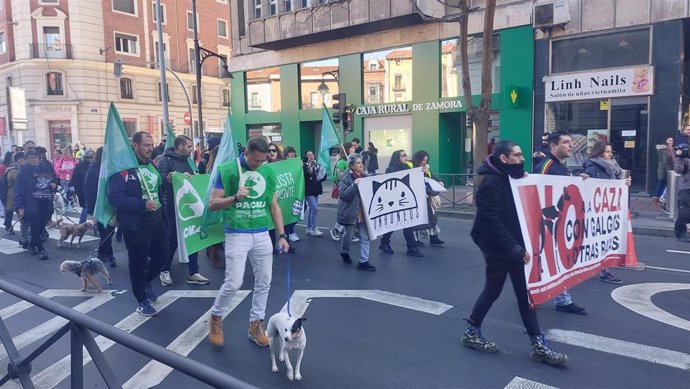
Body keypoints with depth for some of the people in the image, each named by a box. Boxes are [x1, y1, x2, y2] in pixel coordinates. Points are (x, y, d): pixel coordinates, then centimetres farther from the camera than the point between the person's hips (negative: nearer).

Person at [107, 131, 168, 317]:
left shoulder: (152, 164, 10)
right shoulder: (123, 167, -15)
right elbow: (115, 197, -23)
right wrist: (142, 204, -28)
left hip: (157, 219, 7)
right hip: (136, 223, -7)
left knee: (161, 254, 16)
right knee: (138, 262, 6)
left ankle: (146, 281, 44)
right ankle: (142, 301, 22)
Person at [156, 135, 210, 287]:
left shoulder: (186, 161, 15)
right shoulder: (166, 160, -9)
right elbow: (161, 179, -24)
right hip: (173, 206, -7)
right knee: (172, 239, 3)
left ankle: (193, 273, 14)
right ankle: (164, 271, 21)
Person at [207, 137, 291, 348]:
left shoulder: (268, 172, 5)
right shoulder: (227, 170, -8)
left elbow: (274, 206, 10)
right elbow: (212, 204, -7)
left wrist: (282, 235, 5)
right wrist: (235, 198, -25)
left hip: (262, 234, 5)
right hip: (237, 235, -4)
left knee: (264, 282, 8)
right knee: (233, 282, -6)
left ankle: (256, 324, 24)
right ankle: (216, 317, 21)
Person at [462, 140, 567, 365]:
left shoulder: (510, 178, 11)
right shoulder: (491, 183, -19)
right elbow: (492, 223, -26)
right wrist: (516, 248, -26)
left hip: (514, 247, 9)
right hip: (497, 249, -9)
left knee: (525, 293, 11)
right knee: (493, 290, 3)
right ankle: (471, 332, 22)